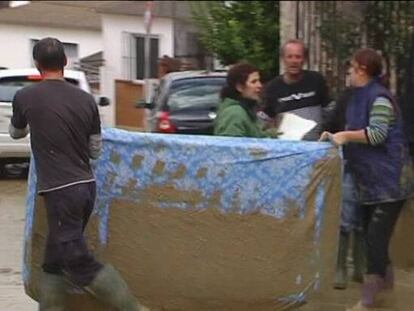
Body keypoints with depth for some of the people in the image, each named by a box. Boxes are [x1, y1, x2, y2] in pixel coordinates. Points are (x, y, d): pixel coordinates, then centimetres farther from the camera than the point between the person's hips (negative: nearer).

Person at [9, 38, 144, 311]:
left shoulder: (25, 97, -5)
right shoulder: (86, 99, 3)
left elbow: (16, 133, 17)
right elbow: (95, 150, 11)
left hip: (60, 191, -6)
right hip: (86, 186, 6)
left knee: (80, 265, -2)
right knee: (54, 261, 16)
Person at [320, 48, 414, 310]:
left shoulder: (379, 97, -17)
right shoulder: (360, 96, 13)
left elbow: (377, 134, -25)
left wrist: (345, 135, -21)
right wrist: (336, 136, 6)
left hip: (389, 180, -10)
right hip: (371, 180, 10)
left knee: (376, 236, -10)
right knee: (372, 234, 17)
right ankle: (385, 279, 33)